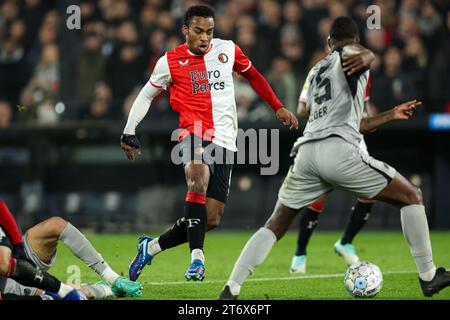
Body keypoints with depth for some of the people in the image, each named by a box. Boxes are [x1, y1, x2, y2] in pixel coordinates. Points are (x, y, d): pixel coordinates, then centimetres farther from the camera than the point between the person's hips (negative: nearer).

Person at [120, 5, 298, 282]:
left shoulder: (228, 49, 8)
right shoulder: (170, 62, 3)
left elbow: (253, 75, 25)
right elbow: (146, 96, 16)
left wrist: (278, 107, 22)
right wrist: (129, 132, 12)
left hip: (224, 141, 3)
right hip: (194, 134, -3)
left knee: (211, 219, -3)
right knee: (199, 178, -38)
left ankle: (151, 248, 16)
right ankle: (197, 257, -38)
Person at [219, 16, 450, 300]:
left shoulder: (319, 69, 34)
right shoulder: (351, 55, 15)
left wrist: (391, 115, 46)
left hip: (306, 151, 7)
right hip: (338, 150, -6)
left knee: (275, 226, 17)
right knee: (412, 196, 9)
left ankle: (230, 290, 3)